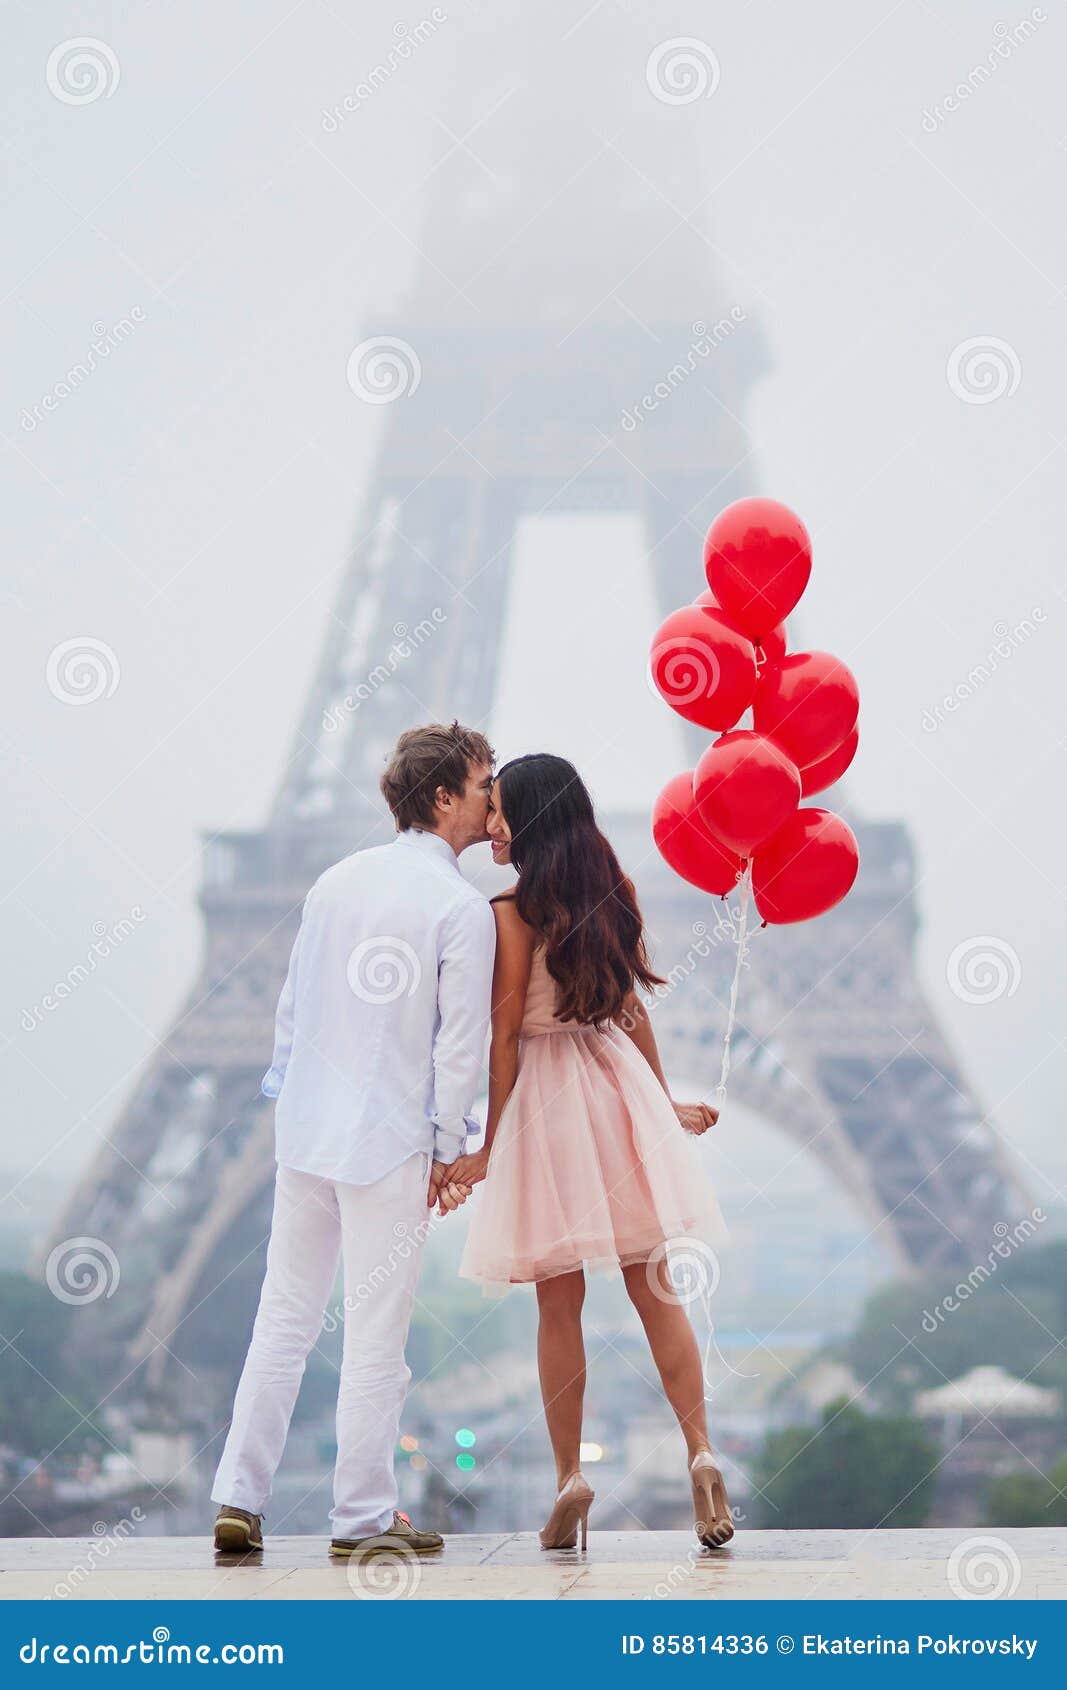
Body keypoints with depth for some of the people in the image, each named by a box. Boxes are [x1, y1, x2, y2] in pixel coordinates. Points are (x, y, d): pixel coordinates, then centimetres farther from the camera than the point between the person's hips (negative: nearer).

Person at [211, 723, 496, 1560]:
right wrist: (449, 1148, -3)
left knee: (284, 1319, 11)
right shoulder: (462, 907, -11)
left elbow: (293, 1002, 13)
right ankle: (365, 1516, 9)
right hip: (391, 1144, -6)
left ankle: (239, 1499, 11)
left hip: (306, 1133, 6)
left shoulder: (338, 880, 9)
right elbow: (460, 1040, -11)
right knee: (376, 1335, 2)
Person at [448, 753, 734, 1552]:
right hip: (620, 1086, 5)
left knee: (559, 1305, 3)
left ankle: (571, 1476, 5)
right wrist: (664, 1102, 23)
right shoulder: (615, 893, 5)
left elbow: (505, 1035, -10)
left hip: (546, 1096, -5)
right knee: (655, 1289, 6)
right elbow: (634, 1007, 12)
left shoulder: (513, 912, -11)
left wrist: (490, 1147, -4)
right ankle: (701, 1453, -7)